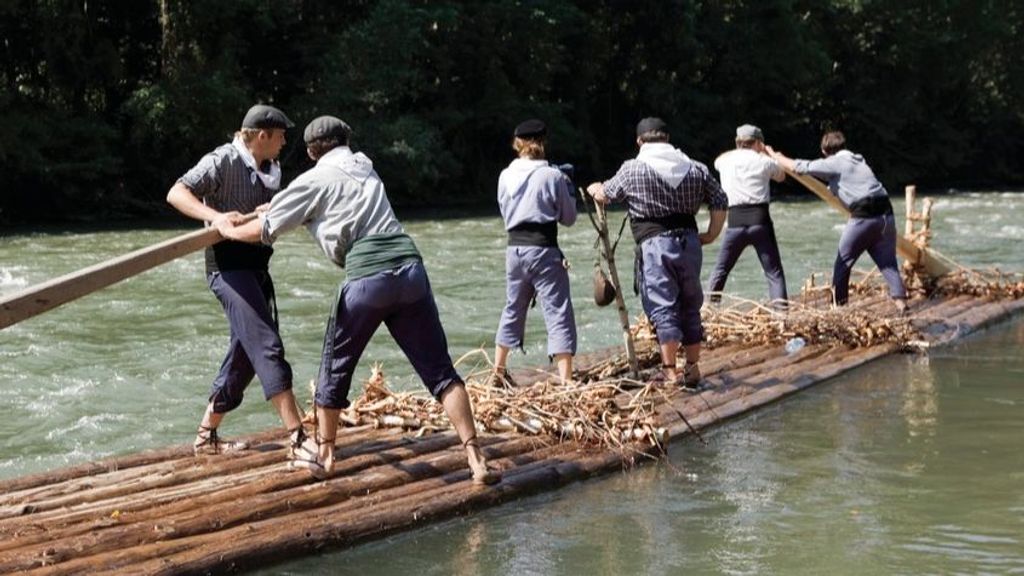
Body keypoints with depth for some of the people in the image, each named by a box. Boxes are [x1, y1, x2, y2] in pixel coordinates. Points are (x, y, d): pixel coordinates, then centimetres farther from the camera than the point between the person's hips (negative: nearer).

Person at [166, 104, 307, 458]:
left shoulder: (272, 169, 14)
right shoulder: (222, 161, -11)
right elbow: (176, 193, -18)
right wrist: (215, 216, -33)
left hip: (257, 266, 9)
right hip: (228, 265, -9)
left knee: (245, 353, 12)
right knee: (267, 346, -16)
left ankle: (206, 435, 22)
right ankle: (298, 437, -21)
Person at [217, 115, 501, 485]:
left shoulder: (315, 180, 9)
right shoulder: (362, 163, 24)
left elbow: (265, 230, 12)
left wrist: (229, 230, 33)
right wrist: (278, 204, 55)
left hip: (367, 278, -4)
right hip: (410, 269, 4)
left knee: (336, 366, 17)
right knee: (439, 369, 5)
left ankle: (323, 454, 29)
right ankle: (475, 458, -3)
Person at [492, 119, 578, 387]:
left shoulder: (505, 177, 4)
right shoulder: (553, 176, -7)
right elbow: (568, 218, 1)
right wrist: (568, 189, 16)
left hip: (515, 249, 5)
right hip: (543, 250, -5)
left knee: (513, 310, 21)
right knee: (558, 314, -4)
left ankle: (498, 373, 32)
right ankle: (565, 380, -12)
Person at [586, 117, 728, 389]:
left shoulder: (633, 169, -3)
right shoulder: (695, 168, 9)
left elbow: (606, 195, 12)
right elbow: (720, 201, 8)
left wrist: (594, 189, 34)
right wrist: (711, 234, 19)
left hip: (654, 244, -4)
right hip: (689, 241, 4)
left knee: (663, 308, -3)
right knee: (690, 306, 13)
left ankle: (670, 371, -6)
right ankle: (692, 371, 19)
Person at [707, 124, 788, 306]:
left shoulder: (726, 161, 9)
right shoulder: (764, 161, 3)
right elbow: (781, 176, 25)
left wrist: (739, 150, 40)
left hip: (735, 222, 2)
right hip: (760, 219, -2)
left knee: (720, 269, 15)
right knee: (774, 272, 3)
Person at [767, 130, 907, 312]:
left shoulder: (834, 163, 3)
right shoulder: (857, 160, 25)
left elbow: (798, 167, 2)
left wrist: (775, 155, 16)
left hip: (864, 215, -6)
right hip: (885, 213, 6)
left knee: (844, 261, 9)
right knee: (887, 261, 10)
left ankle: (839, 304, 14)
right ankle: (900, 300, -2)